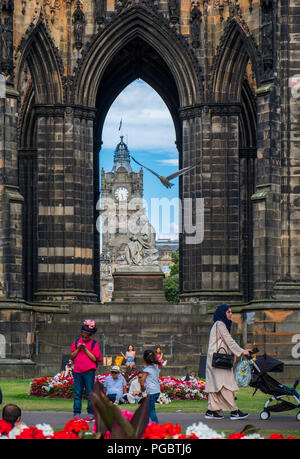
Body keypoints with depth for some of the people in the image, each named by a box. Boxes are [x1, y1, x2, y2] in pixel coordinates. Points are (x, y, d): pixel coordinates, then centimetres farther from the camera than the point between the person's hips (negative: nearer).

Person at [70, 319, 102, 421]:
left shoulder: (94, 344, -1)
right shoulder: (77, 341, 11)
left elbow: (95, 358, -7)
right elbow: (72, 357, 11)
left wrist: (86, 349, -13)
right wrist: (78, 349, -6)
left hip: (89, 371, -4)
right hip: (77, 371, 4)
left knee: (90, 393, -1)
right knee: (77, 393, 4)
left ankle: (91, 414, 4)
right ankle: (77, 414, 7)